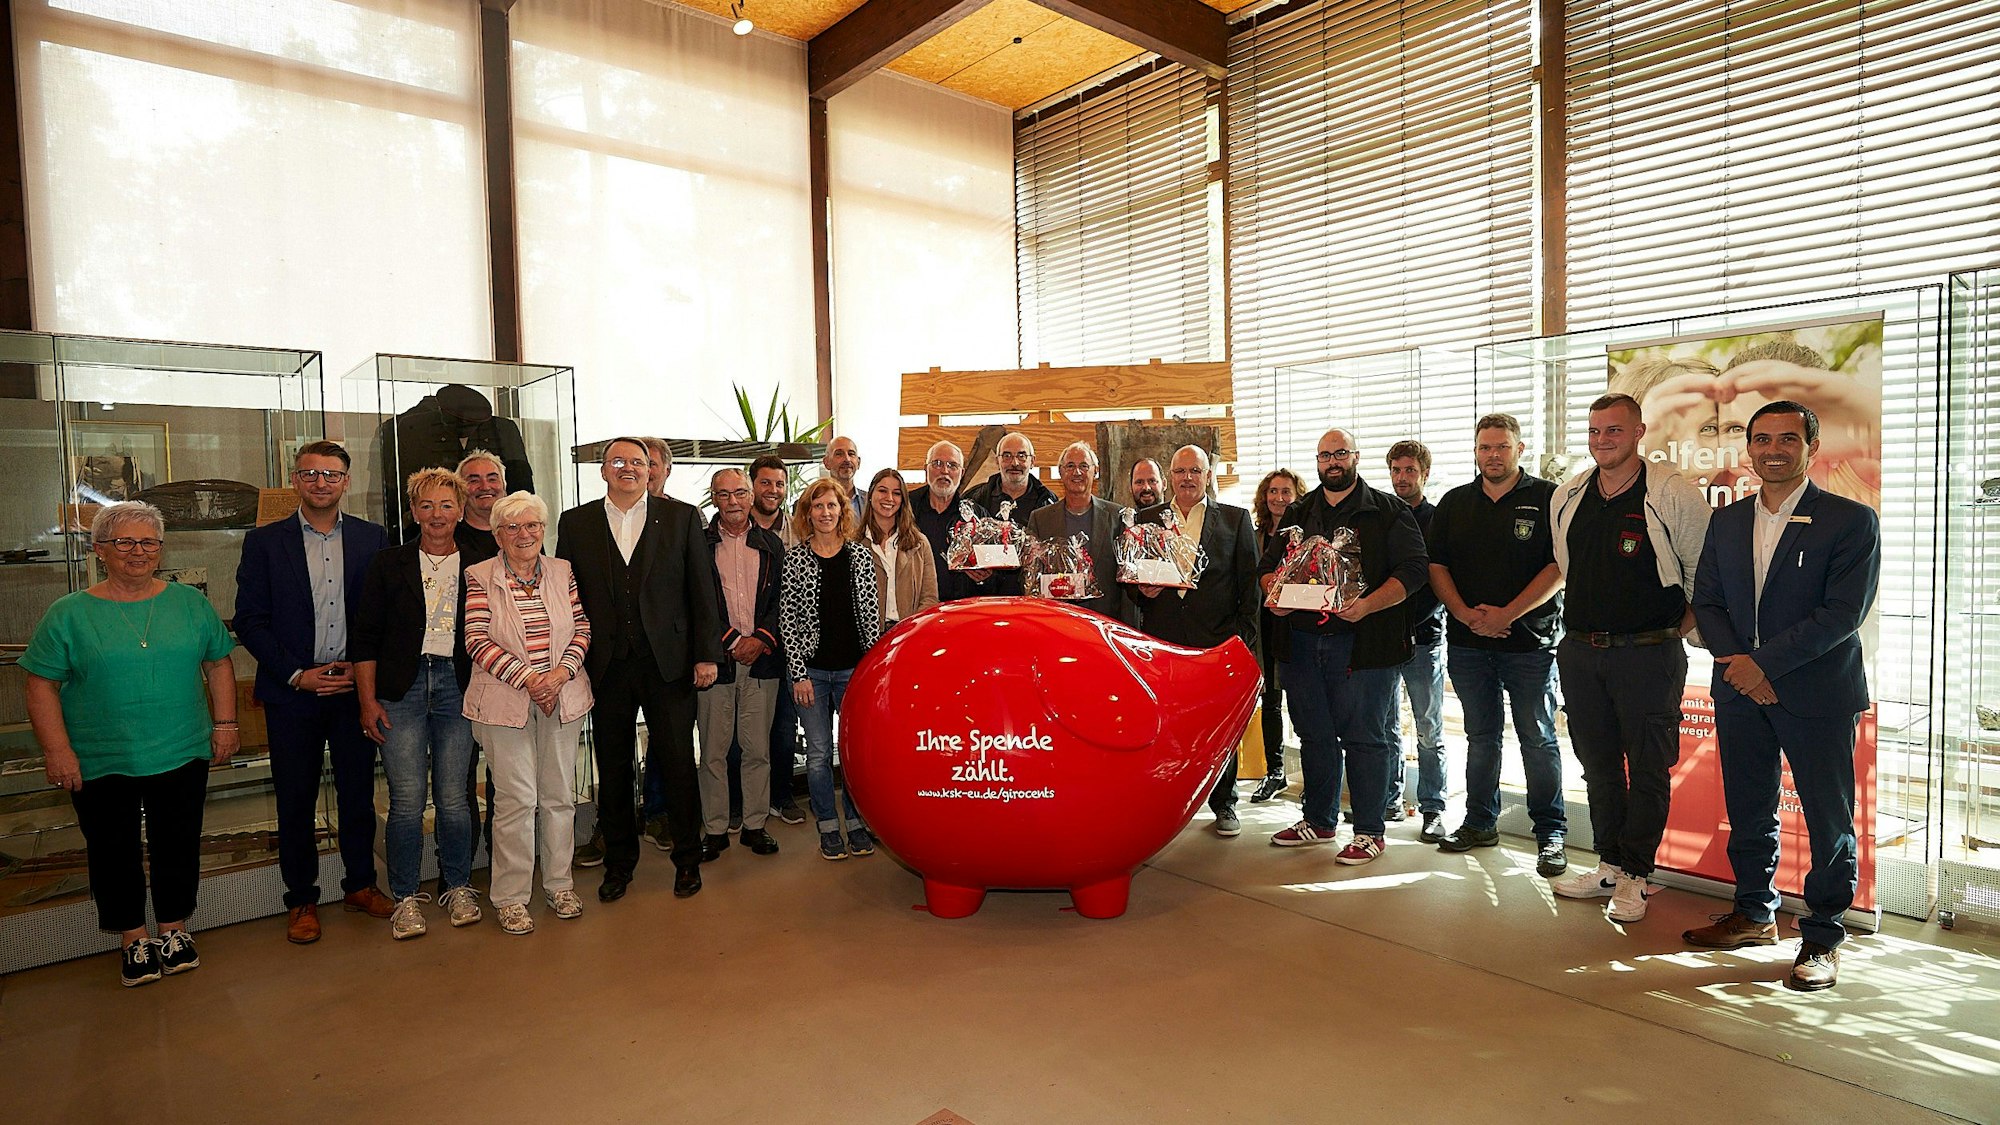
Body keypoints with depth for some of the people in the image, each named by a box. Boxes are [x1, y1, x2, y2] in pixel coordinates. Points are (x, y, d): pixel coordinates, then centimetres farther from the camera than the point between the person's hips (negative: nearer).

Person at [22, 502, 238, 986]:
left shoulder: (190, 603, 3)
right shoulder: (69, 614, -3)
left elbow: (218, 664, 8)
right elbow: (42, 685, -3)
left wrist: (225, 723, 2)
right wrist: (57, 750, -10)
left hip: (181, 757, 1)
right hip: (101, 764, -1)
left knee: (178, 847, 10)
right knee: (114, 853, 9)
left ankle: (173, 929, 27)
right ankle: (132, 939, 25)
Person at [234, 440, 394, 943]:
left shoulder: (372, 538, 4)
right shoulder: (264, 541, 2)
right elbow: (250, 620, -1)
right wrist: (297, 674, -9)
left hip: (355, 687, 1)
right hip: (293, 691, -1)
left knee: (358, 791, 10)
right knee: (295, 800, 8)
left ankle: (360, 884, 26)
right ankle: (301, 899, 22)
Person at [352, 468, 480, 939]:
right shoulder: (388, 564, 6)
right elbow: (366, 637, 5)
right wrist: (368, 700, -1)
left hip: (457, 687, 1)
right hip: (401, 689, 0)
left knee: (453, 797, 3)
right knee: (406, 799, -3)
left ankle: (458, 888, 20)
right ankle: (405, 899, 12)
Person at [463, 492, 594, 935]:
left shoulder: (562, 572, 7)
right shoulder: (480, 578, -2)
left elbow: (581, 628, 6)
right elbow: (477, 641, -8)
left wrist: (562, 671, -10)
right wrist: (527, 678, -15)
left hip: (562, 698, 3)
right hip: (506, 702, -3)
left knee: (560, 794, 10)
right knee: (516, 798, -1)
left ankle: (559, 883, 25)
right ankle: (511, 896, 13)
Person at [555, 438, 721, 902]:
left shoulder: (682, 517, 3)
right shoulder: (575, 523, 7)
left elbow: (702, 589, 1)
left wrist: (706, 654, -4)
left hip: (667, 661, -1)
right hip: (606, 666, 2)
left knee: (678, 764, 5)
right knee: (612, 767, 12)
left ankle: (687, 859, 22)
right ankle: (618, 863, 28)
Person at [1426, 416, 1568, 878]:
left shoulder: (1548, 498, 0)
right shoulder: (1454, 503, 11)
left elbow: (1559, 566, -8)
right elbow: (1436, 565, 7)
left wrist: (1508, 614, -16)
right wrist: (1466, 614, -8)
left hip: (1530, 643, -3)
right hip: (1467, 642, 4)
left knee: (1538, 739, 3)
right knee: (1480, 736, 13)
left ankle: (1550, 832, 13)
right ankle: (1480, 822, 24)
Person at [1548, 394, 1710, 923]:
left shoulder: (1674, 492, -8)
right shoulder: (1566, 497, 8)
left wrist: (1679, 627, -2)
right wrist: (1583, 625, 15)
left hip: (1647, 654, -5)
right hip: (1579, 651, 5)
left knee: (1647, 768, 4)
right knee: (1598, 763, 14)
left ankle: (1635, 875, 17)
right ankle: (1609, 865, 27)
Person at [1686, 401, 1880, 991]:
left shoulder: (1852, 520, -5)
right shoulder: (1725, 522, 10)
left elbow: (1843, 613, -14)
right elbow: (1707, 603, 6)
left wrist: (1764, 663, -18)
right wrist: (1739, 665, -9)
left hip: (1817, 693, -4)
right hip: (1739, 692, 5)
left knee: (1829, 821, 5)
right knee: (1748, 813, 14)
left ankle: (1823, 938, 19)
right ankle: (1754, 914, 30)